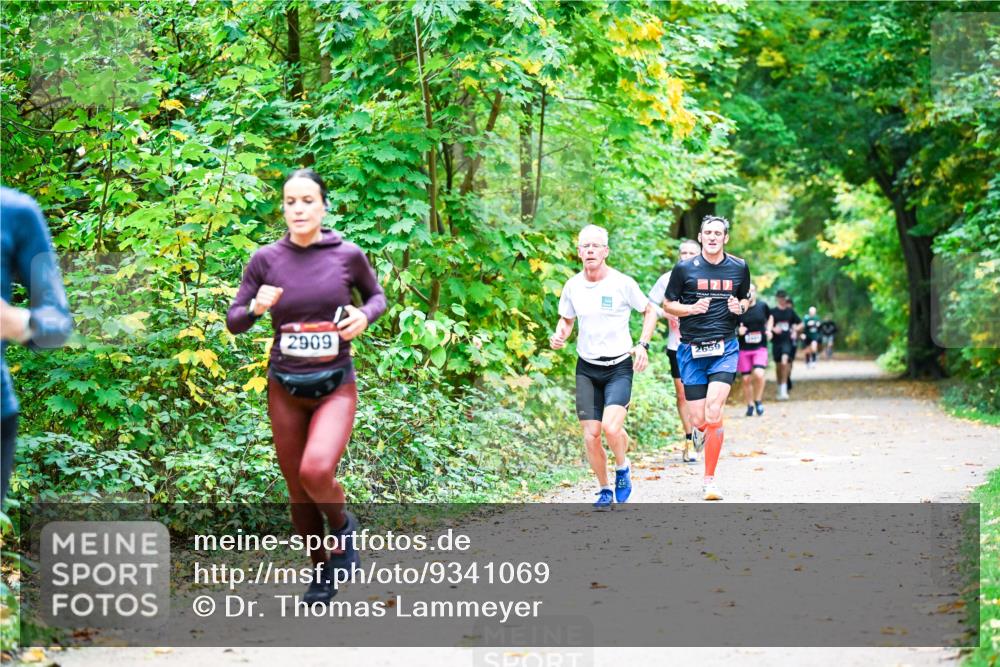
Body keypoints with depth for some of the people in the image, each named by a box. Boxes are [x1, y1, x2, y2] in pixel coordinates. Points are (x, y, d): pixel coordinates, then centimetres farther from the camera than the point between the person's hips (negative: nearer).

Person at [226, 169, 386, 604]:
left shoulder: (348, 255, -6)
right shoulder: (266, 259, -4)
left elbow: (376, 295, 13)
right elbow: (233, 322, 2)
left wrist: (364, 316, -9)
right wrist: (256, 308, -19)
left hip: (335, 386, -2)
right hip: (285, 387, 2)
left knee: (316, 472, -26)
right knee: (297, 489, 10)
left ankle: (342, 525, 7)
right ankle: (321, 572, 32)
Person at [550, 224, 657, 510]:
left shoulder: (622, 283, -9)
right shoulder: (572, 286, 0)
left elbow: (650, 311, 5)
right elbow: (566, 319, 17)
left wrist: (642, 345, -7)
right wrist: (560, 336, -4)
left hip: (619, 367, -3)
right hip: (587, 369, 3)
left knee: (611, 427, -22)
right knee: (591, 435, -2)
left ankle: (622, 468, 9)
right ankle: (605, 491, 19)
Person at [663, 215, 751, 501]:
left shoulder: (739, 268, 6)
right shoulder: (684, 268, 1)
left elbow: (746, 298, 22)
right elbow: (668, 305, 8)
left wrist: (740, 307, -1)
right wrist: (691, 308, -11)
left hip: (725, 349, 0)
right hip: (691, 350, 0)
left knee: (714, 412, -17)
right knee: (698, 419, -2)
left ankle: (710, 481, -7)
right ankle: (700, 430, 40)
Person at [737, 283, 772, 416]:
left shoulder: (762, 306, 2)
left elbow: (770, 317, 22)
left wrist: (769, 329, 6)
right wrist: (737, 330, -16)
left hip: (760, 347, 0)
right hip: (743, 349, 0)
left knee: (758, 374, -20)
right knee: (746, 379, 3)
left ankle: (758, 400, 4)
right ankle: (750, 405, 22)